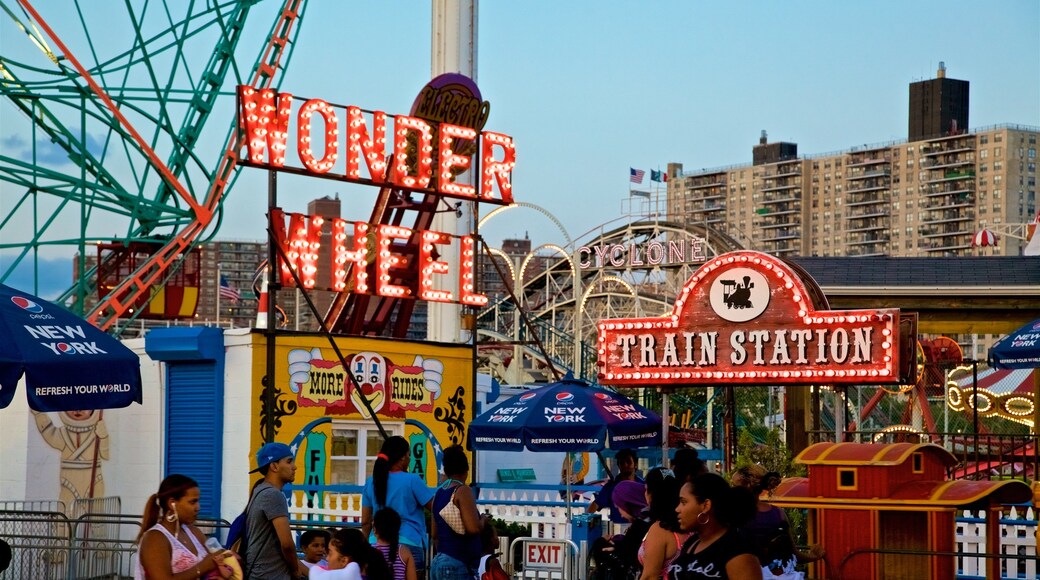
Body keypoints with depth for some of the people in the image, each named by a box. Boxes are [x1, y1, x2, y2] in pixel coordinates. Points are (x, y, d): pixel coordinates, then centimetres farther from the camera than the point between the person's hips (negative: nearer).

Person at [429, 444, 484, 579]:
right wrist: (484, 521, 0)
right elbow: (473, 527, -20)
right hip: (457, 566, -8)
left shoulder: (439, 493, 12)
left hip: (438, 562, 8)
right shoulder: (463, 491, -10)